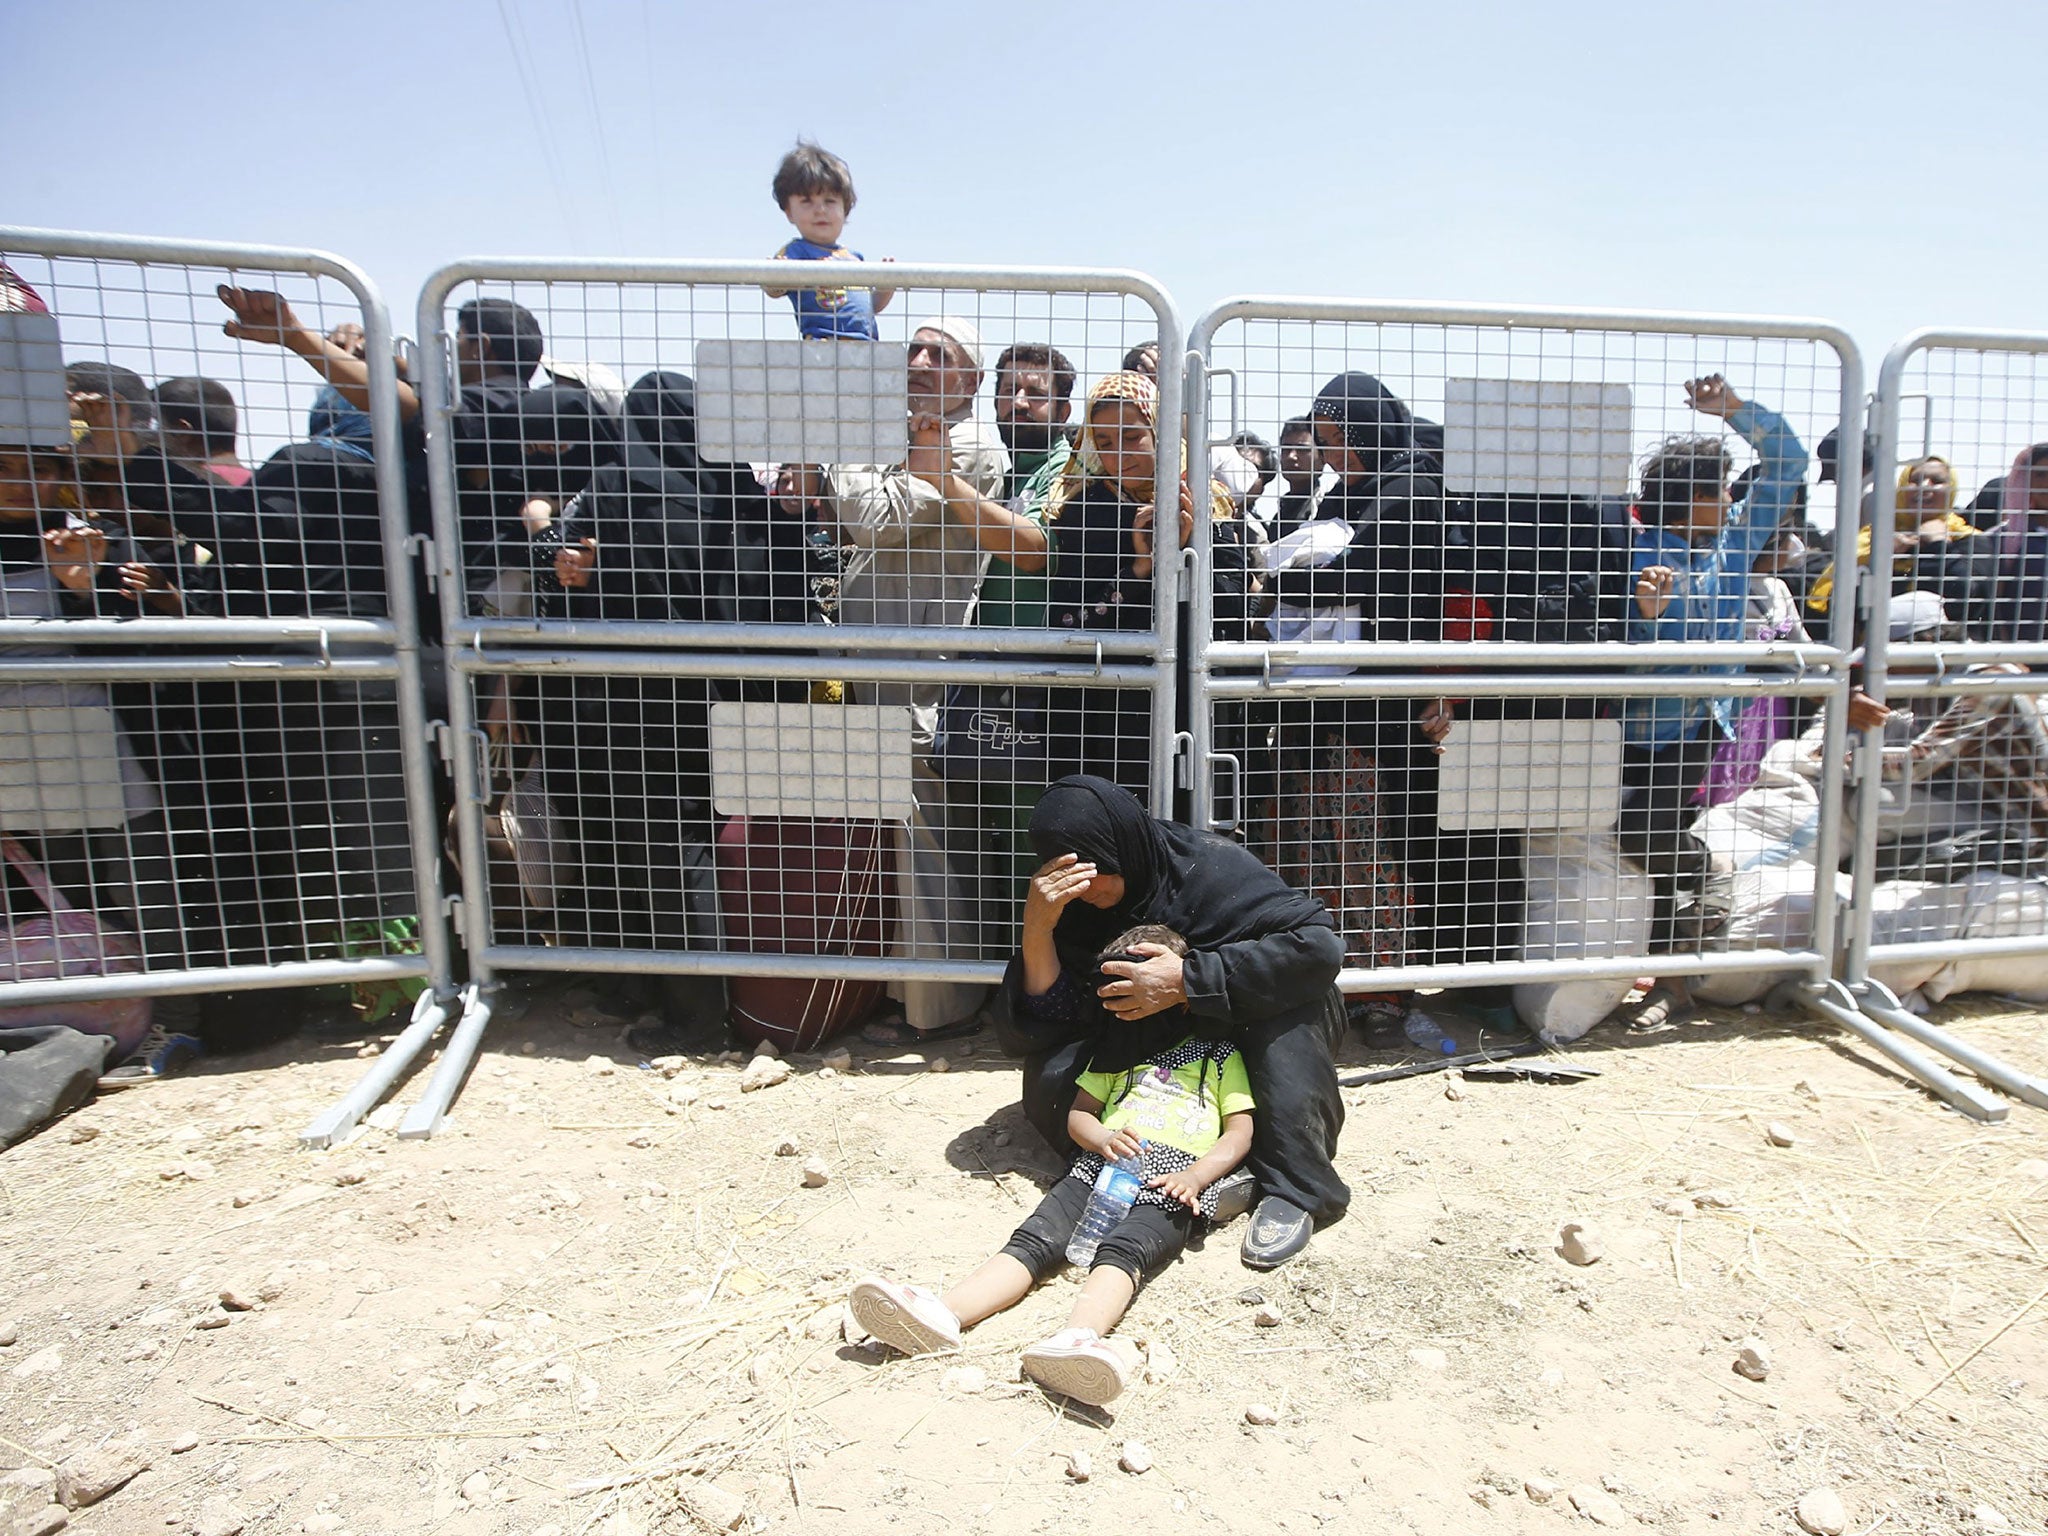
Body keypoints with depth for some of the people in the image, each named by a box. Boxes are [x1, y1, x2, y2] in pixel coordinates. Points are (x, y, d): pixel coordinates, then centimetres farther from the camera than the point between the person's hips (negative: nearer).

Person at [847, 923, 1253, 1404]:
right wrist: (1104, 1139, -2)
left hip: (1168, 1188, -3)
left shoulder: (1219, 1055, 20)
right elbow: (1078, 1114, 23)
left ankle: (1075, 1339, -61)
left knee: (1121, 1251, -34)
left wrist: (1195, 1176, -8)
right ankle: (941, 1314, -43)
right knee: (1033, 1239, -22)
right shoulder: (1115, 1049, 29)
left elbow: (1239, 1132, 11)